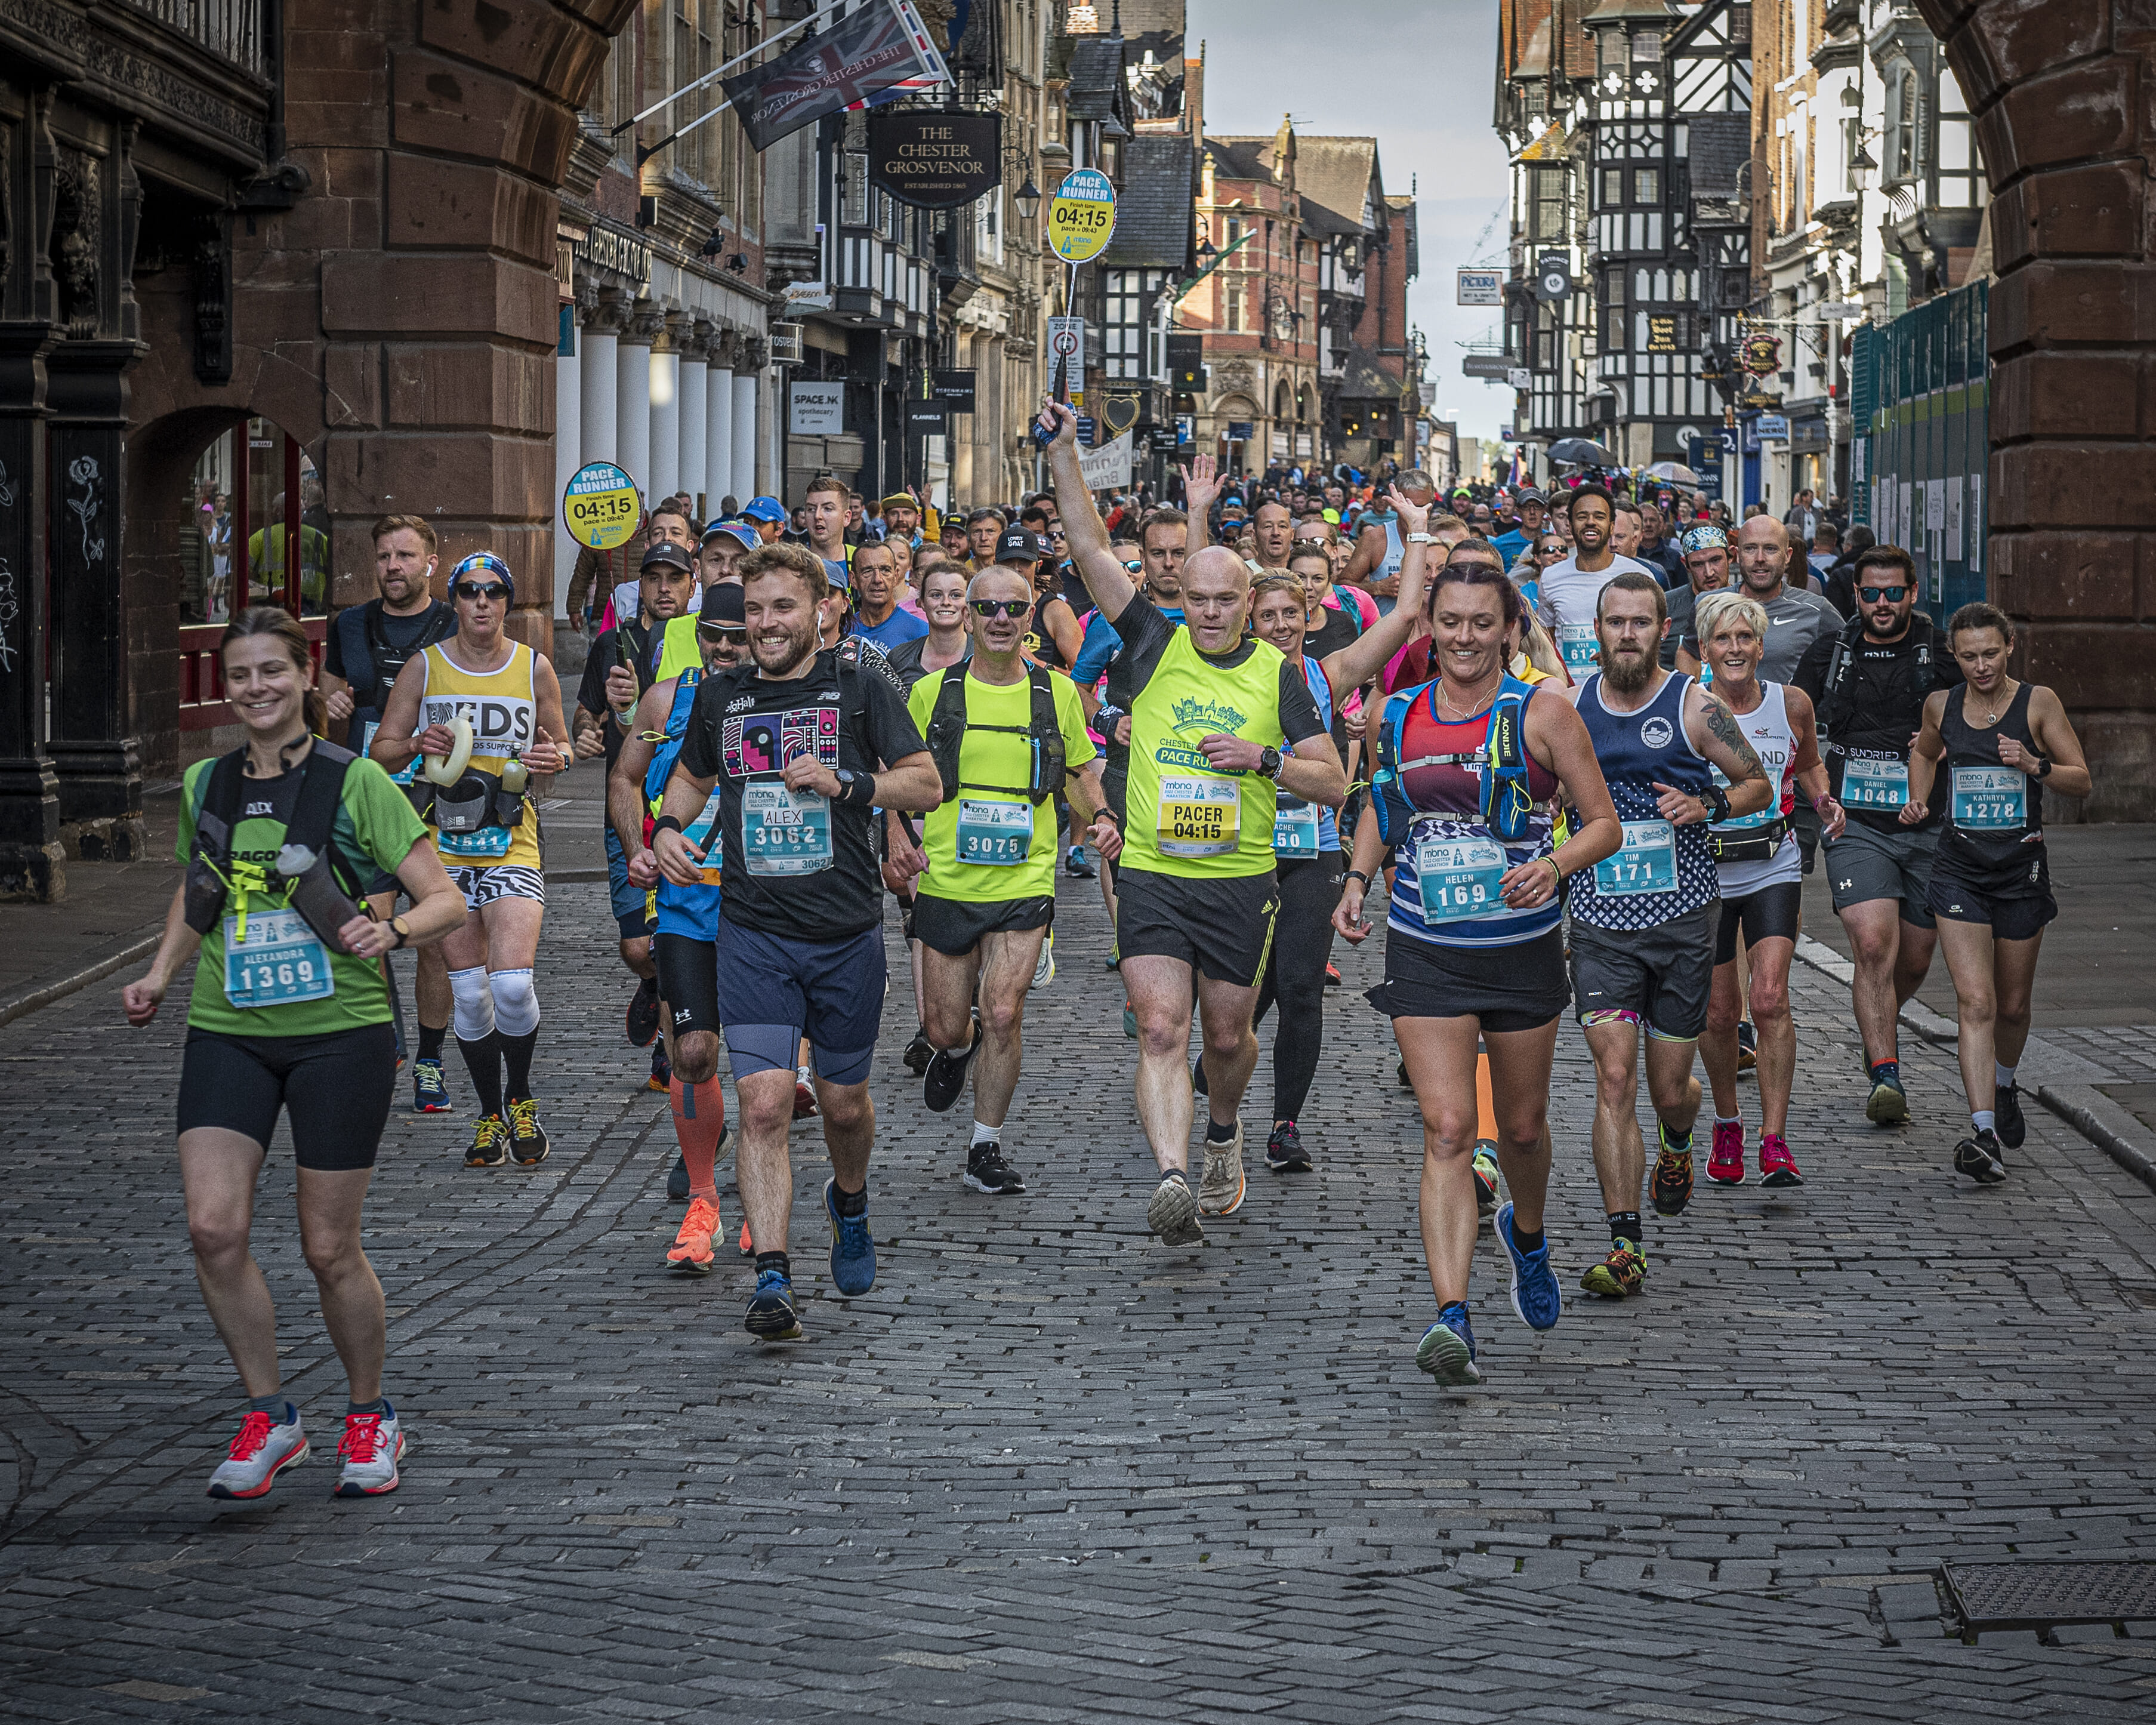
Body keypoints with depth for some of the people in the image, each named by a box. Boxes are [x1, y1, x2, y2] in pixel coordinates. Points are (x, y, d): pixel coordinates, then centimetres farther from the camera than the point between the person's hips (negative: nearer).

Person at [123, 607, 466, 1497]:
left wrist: (394, 929, -26)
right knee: (214, 1228, -12)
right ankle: (268, 1417, 5)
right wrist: (162, 970, 9)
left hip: (341, 1032, -3)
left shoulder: (355, 782, -5)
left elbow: (445, 899, -6)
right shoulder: (204, 786, 8)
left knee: (329, 1248, 1)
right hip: (227, 1032, 3)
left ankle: (370, 1417, 24)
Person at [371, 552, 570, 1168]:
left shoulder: (535, 669, 4)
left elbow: (558, 744, 16)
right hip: (445, 845, 1)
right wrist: (416, 746, -13)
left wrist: (553, 760, -7)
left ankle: (521, 1100, 7)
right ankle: (490, 1115, 17)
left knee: (513, 983, -16)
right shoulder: (425, 668, 4)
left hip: (513, 845, -1)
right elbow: (381, 752, 8)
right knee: (468, 991, 2)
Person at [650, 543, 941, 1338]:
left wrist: (845, 783, -16)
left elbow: (927, 785, 0)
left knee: (844, 1103, 13)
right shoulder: (720, 696, 7)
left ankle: (849, 1203, 46)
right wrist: (667, 827, 3)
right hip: (754, 935, 1)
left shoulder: (859, 689, -1)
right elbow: (691, 776, 24)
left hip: (849, 934, -1)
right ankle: (773, 1280, -16)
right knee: (763, 1104, -13)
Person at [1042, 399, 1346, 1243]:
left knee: (1227, 1038, 14)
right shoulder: (1157, 644, 2)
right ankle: (1173, 1176, -27)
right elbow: (1090, 548, -4)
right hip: (1151, 874, -1)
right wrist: (1063, 453, -13)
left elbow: (1333, 783, 2)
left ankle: (1223, 1135, 44)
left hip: (1240, 881, 1)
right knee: (1160, 1030, -15)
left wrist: (1265, 759, -15)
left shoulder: (1276, 674, 3)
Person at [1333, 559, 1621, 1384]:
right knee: (1448, 1130, -12)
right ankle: (1452, 1318, -19)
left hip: (1523, 947, 0)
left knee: (1521, 1126, 16)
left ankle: (1526, 1234, 50)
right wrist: (1357, 878, 4)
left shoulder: (1542, 712, -6)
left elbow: (1605, 825, -3)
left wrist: (1554, 864, -22)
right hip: (1425, 952, 1)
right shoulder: (1396, 716, 3)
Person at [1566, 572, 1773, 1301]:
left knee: (1670, 1088, 8)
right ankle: (1625, 1246, -12)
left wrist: (1708, 804, -13)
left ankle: (1677, 1144, 47)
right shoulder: (1571, 706, 3)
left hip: (1681, 920, -1)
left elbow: (1759, 784, 6)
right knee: (1615, 1078, -13)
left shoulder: (1694, 706, -4)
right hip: (1601, 925, 1)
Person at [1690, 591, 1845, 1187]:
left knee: (1770, 1000, -15)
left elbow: (1809, 764, 18)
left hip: (1772, 870, 0)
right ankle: (1727, 1124, 31)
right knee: (1719, 1013, 6)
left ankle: (1774, 1142, -13)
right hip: (1704, 872, 0)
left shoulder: (1791, 704, -1)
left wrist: (1823, 799, -1)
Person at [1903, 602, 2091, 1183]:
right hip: (1960, 868, 0)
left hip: (2022, 869, 0)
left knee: (2012, 1005, 14)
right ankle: (1984, 1134, -22)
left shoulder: (2037, 702, -4)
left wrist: (2036, 766, -20)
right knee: (1975, 1002, -15)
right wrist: (1918, 800, 8)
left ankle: (2004, 1086, 46)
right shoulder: (1941, 705, 2)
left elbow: (2083, 781, -2)